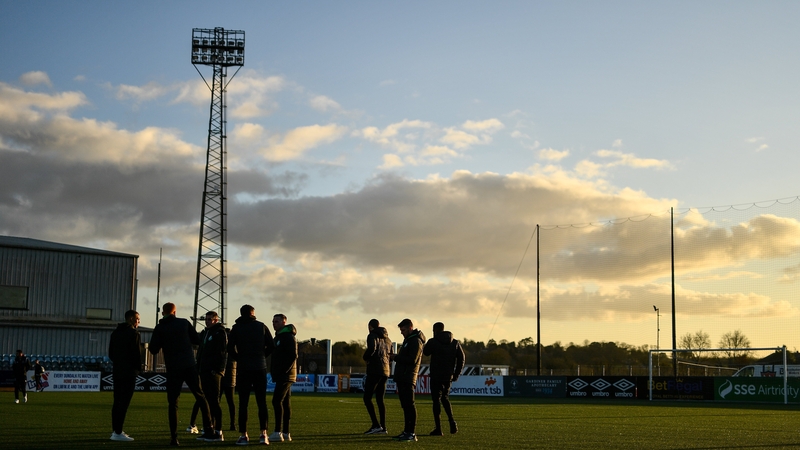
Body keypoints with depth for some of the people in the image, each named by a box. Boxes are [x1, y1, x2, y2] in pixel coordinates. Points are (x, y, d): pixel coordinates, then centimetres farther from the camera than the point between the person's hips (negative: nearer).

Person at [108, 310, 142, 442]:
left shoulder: (115, 332, 14)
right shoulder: (133, 333, -10)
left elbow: (111, 353, 14)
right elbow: (136, 353, -13)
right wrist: (138, 367, 1)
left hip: (117, 370, 8)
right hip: (129, 371, -8)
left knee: (117, 401, 12)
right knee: (124, 402, -8)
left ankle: (115, 430, 13)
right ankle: (117, 433, -11)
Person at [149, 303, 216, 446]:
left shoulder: (159, 328, 0)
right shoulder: (184, 323, 4)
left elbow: (153, 350, -1)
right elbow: (197, 340, 7)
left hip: (173, 369, -1)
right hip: (189, 366, 1)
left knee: (173, 403, 4)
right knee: (200, 397, 11)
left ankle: (174, 438, -4)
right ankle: (209, 431, 6)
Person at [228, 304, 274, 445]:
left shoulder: (236, 328, 3)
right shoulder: (261, 326, 5)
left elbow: (230, 349, -4)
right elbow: (271, 346, 2)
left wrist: (240, 359, 11)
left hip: (243, 369, 0)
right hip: (260, 368, 0)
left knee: (243, 403, 2)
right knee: (262, 402, 3)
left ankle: (243, 435, -1)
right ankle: (263, 435, -4)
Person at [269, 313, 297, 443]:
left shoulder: (288, 336, -11)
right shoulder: (278, 336, 20)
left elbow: (293, 356, -20)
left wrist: (282, 371, -20)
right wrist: (275, 371, 13)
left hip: (285, 376, -10)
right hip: (282, 376, 10)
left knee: (277, 401, -15)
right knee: (285, 403, 8)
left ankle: (278, 432, -18)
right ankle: (285, 433, 10)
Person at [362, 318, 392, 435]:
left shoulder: (372, 335, -5)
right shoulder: (387, 338, 18)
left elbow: (372, 348, -24)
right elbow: (390, 355, 21)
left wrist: (366, 357, -7)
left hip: (374, 371, -8)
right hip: (385, 371, 8)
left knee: (367, 398, -4)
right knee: (380, 400, 11)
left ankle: (376, 425, -14)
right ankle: (383, 427, 7)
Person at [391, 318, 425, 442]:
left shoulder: (416, 341, -10)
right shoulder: (408, 340, 22)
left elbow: (412, 360, -19)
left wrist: (396, 357, -11)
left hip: (408, 379, -10)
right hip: (403, 379, 10)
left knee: (409, 405, -11)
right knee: (405, 405, 10)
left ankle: (412, 433, -11)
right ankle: (407, 431, 14)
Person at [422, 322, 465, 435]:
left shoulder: (433, 342, -8)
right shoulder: (455, 343, 7)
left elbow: (425, 352, 8)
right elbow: (461, 358, 4)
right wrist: (456, 374, 8)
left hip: (436, 376, -5)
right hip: (448, 376, 5)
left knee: (436, 400, 0)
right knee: (445, 398, 22)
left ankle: (438, 428, -2)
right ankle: (452, 421, 5)